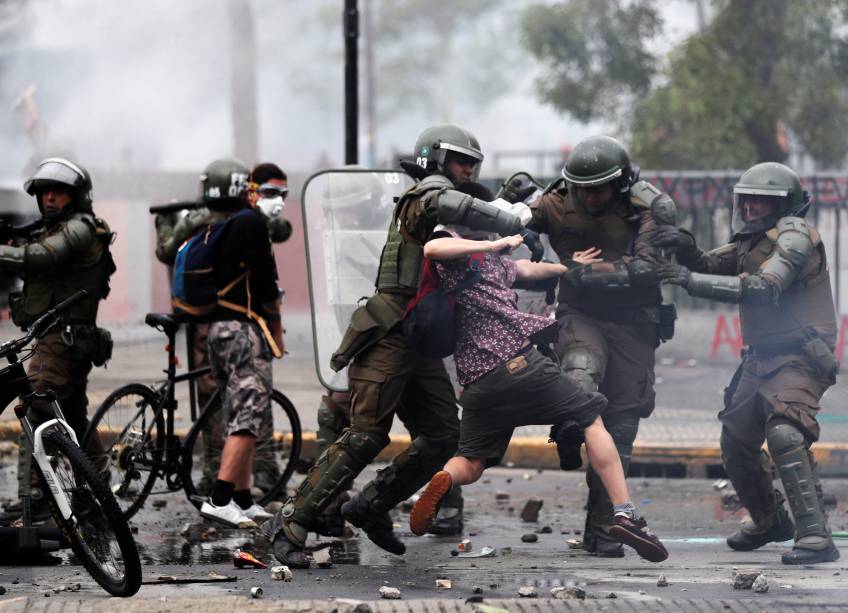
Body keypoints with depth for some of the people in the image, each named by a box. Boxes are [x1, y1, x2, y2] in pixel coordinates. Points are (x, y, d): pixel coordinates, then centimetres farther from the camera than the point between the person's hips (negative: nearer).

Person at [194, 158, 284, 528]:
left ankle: (243, 501, 14)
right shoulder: (249, 224, -9)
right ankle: (219, 501, -21)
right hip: (245, 330, -9)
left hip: (217, 330, 9)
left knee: (237, 420, 13)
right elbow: (265, 281, -12)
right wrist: (276, 328, -2)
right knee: (249, 419, -12)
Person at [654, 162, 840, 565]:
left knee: (784, 434, -29)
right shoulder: (751, 241, 15)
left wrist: (693, 281, -30)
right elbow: (708, 267, 11)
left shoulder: (793, 236, -14)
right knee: (735, 441, 16)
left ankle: (815, 538, -32)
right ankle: (769, 521, 38)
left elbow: (763, 289, -27)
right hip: (761, 359, 10)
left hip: (800, 358, -10)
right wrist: (686, 248, -12)